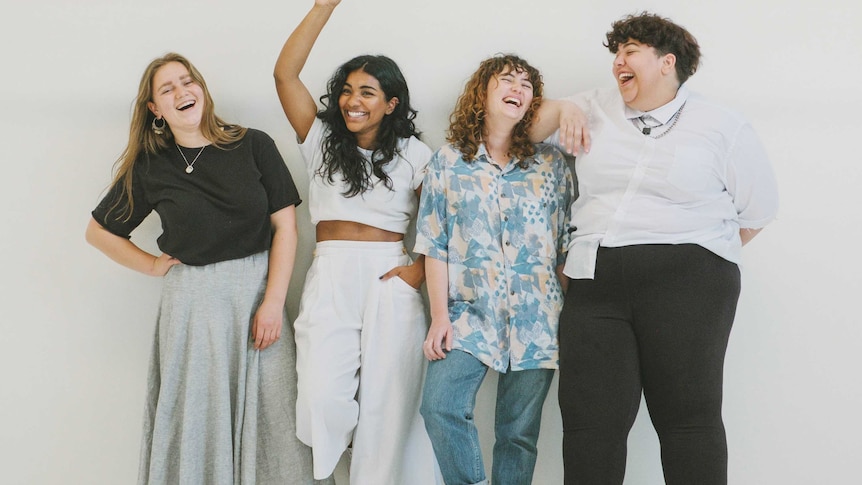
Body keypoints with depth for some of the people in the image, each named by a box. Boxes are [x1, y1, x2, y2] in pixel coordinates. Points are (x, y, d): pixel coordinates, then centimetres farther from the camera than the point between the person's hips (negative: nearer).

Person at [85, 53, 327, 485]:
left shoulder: (253, 145, 0)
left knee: (267, 413, 2)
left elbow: (284, 225, -1)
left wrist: (273, 302, -9)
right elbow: (99, 231, 14)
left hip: (258, 290, 0)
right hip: (192, 301, 0)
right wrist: (154, 266, 3)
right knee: (197, 418, 6)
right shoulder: (150, 166, 3)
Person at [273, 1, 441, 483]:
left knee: (387, 403, -1)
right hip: (330, 279, 1)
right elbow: (285, 72, 2)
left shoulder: (414, 155, 7)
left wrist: (421, 268, -9)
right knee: (323, 399, -9)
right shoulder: (322, 139, 10)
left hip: (390, 280, -1)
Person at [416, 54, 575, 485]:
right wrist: (440, 316, -5)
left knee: (519, 431, 4)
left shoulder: (552, 164, 7)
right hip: (470, 314, 0)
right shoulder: (447, 163, 6)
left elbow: (569, 244, 6)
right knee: (440, 407, -17)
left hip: (536, 320, 1)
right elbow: (434, 246, 2)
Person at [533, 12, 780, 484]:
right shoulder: (595, 108, 14)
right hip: (595, 284, 3)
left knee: (687, 415, 0)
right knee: (591, 419, 0)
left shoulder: (723, 126, 6)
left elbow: (756, 210, 10)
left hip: (685, 284, -3)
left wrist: (697, 252, 8)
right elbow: (530, 128, 27)